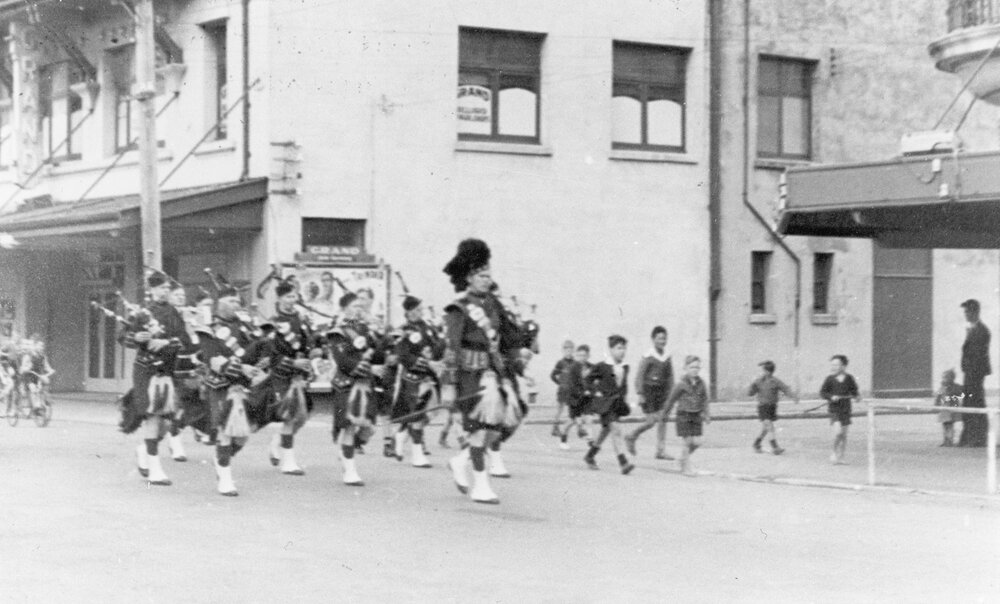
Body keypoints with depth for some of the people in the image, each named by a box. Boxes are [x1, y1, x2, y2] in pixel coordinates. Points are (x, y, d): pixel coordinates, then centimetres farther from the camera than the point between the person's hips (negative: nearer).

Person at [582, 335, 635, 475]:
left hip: (618, 402, 7)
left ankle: (590, 456, 36)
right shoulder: (602, 366, -11)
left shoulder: (625, 367, 5)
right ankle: (623, 463, -20)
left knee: (606, 430, 17)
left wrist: (623, 394, 10)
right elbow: (589, 379, 0)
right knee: (615, 429, -17)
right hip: (605, 402, -7)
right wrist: (595, 392, -7)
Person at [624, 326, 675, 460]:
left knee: (663, 419, -3)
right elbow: (639, 376, -10)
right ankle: (631, 437, 19)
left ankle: (661, 451, 0)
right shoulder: (648, 357, -10)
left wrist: (671, 393, 14)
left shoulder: (667, 356, 7)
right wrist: (640, 394, -13)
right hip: (649, 390, -5)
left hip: (662, 390, 5)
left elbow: (670, 376, 15)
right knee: (651, 420, -6)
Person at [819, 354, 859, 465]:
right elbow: (822, 393, -2)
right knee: (838, 431, -19)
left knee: (844, 434, 7)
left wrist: (856, 397, -6)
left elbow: (854, 391, 15)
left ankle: (840, 457, 18)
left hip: (846, 410, 3)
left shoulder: (849, 378, 3)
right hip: (834, 410, -3)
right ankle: (834, 452, 3)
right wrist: (831, 397, -19)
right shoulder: (830, 379, -3)